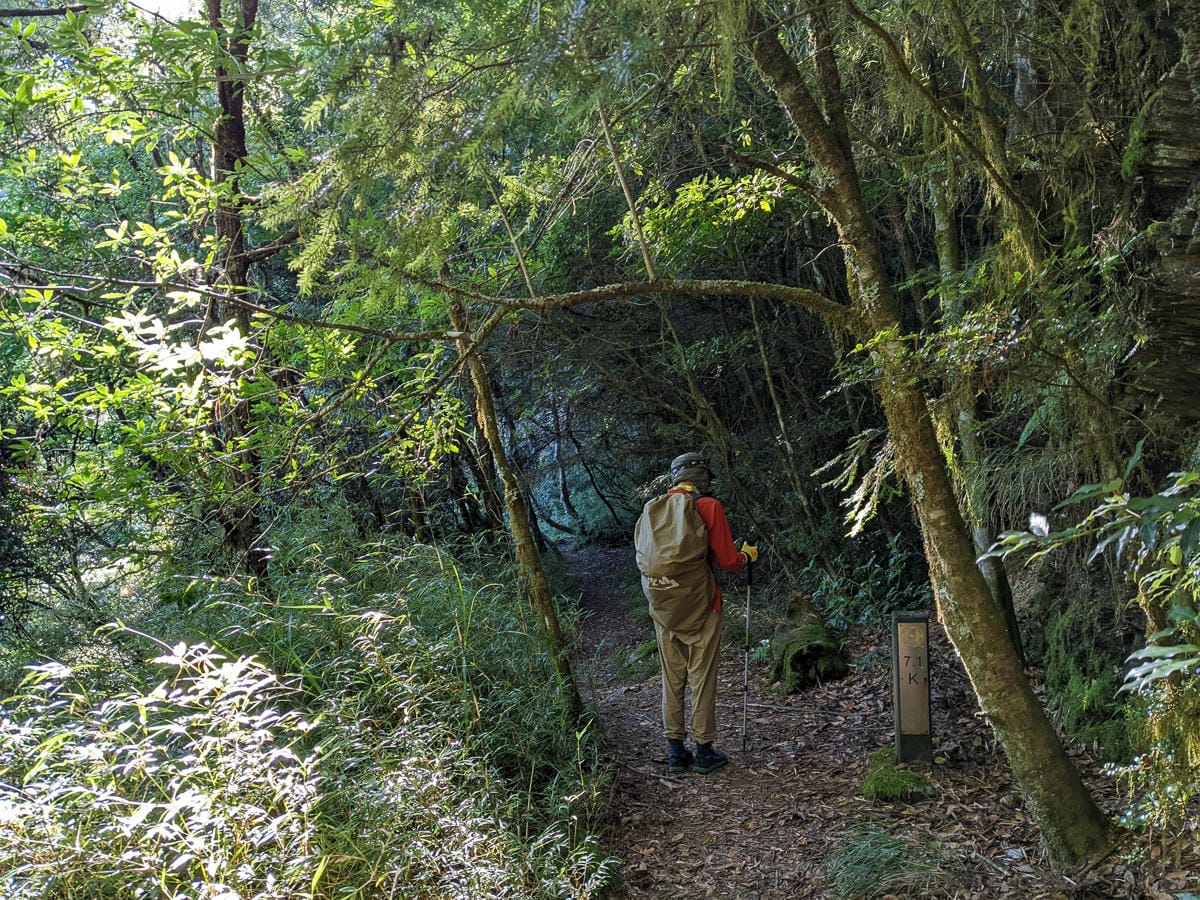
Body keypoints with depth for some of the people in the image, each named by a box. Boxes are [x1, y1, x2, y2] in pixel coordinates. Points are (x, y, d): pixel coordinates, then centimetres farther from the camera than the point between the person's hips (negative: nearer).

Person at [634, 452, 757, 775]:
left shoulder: (651, 509, 7)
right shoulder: (708, 506, -7)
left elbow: (643, 556, 9)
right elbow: (726, 558, -6)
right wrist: (747, 556, 15)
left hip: (661, 603, 5)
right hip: (697, 603, -5)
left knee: (671, 677, 12)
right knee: (702, 678, 4)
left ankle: (676, 750, 17)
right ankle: (704, 750, 9)